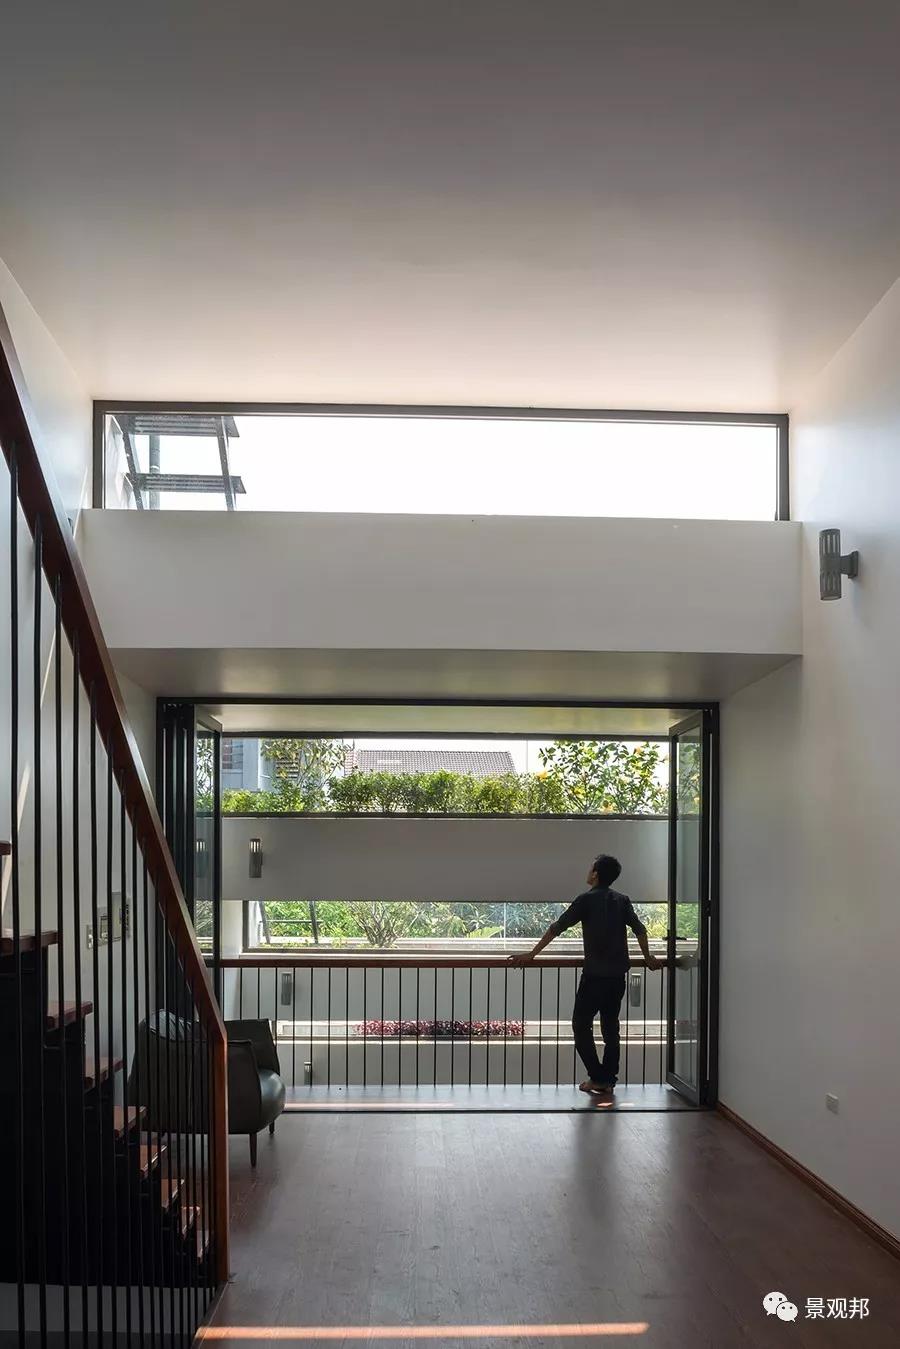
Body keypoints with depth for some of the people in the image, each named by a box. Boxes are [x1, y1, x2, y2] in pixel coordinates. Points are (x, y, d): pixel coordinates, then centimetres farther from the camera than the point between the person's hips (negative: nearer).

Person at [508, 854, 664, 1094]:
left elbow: (557, 928, -8)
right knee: (611, 1026, 13)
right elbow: (639, 930, 11)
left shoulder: (586, 900, -7)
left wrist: (532, 954, -4)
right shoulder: (622, 900, 8)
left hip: (594, 975, -6)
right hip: (618, 975, 6)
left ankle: (597, 1077, -1)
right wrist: (648, 958, 26)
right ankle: (609, 1080, 13)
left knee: (581, 1025, 4)